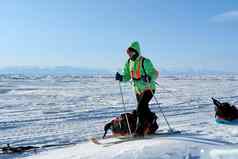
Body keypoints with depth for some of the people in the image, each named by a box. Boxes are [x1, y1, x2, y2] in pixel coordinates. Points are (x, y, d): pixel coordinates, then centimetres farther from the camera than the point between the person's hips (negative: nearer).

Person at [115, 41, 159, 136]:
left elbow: (155, 73, -18)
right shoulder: (128, 63, 4)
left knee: (140, 109, -17)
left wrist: (149, 78, -39)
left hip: (148, 89, -7)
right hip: (138, 90, 8)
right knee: (144, 110, 17)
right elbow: (126, 76, 8)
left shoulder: (145, 61, -17)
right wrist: (121, 78, -14)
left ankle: (139, 131, -10)